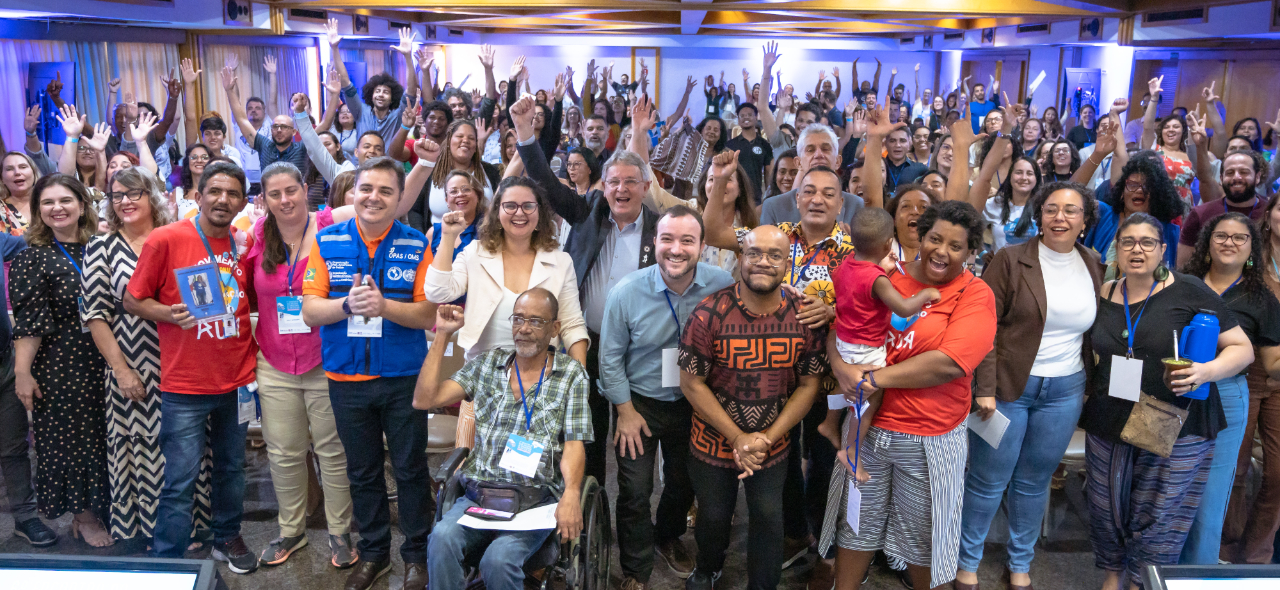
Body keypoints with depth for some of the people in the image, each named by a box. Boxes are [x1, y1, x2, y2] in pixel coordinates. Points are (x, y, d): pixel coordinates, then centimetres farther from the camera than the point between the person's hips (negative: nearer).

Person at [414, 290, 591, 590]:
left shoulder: (571, 374, 6)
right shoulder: (487, 363, 14)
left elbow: (574, 444, -1)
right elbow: (424, 399, 6)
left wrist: (571, 493, -21)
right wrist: (443, 335, 6)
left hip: (536, 500, -2)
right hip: (479, 494, 2)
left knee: (499, 559, -30)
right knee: (442, 538, -30)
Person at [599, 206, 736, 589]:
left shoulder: (723, 286, -19)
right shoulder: (627, 292, -21)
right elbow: (611, 358, -9)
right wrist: (626, 412, -7)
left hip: (692, 403, 2)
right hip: (640, 403, -2)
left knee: (683, 483, 22)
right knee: (635, 492, 5)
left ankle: (668, 536, 51)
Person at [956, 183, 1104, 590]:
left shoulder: (1094, 267, 6)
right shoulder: (1011, 261, -8)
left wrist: (1091, 385, 9)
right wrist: (985, 387, -15)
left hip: (1065, 391, 4)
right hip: (1009, 386, -4)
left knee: (1034, 482, 14)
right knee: (988, 480, 5)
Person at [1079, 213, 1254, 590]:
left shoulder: (1189, 291, -7)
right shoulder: (1106, 296, 6)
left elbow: (1242, 348, -4)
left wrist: (1207, 371, -22)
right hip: (1110, 422, 4)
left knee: (1158, 518, 2)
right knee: (1106, 509, 12)